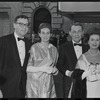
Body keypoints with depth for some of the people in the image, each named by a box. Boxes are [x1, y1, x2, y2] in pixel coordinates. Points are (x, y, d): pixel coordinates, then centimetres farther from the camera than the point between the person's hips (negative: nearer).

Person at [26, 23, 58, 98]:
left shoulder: (54, 49, 8)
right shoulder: (34, 48, -4)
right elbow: (27, 68, -5)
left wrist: (54, 70, -5)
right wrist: (41, 68, -17)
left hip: (49, 83, 3)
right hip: (35, 83, -3)